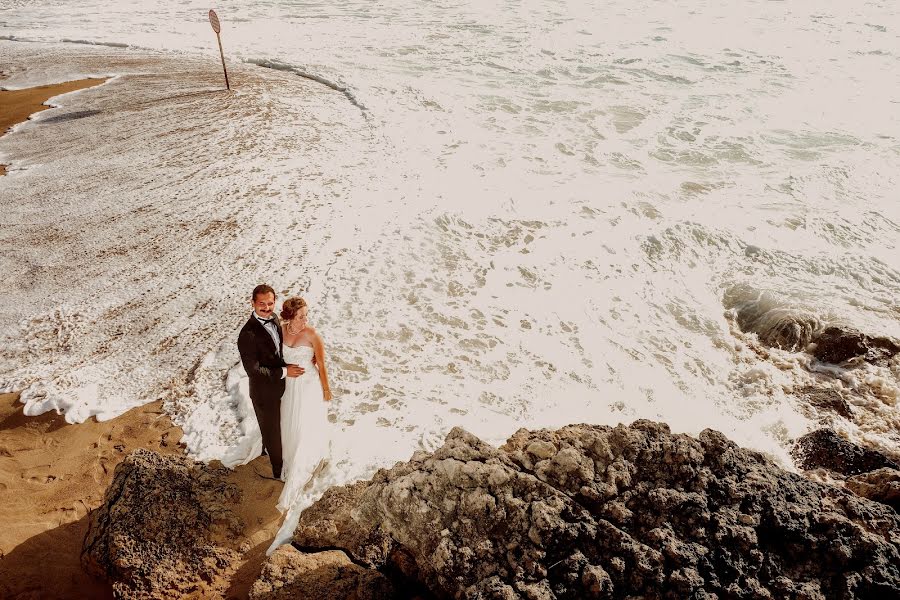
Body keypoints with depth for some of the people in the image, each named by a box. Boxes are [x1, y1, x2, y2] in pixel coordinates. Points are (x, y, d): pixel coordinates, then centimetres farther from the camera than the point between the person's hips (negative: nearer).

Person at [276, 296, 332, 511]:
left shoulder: (312, 335, -22)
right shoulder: (282, 330, -9)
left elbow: (321, 364, -12)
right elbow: (280, 356, 6)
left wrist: (326, 389, -5)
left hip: (309, 385, -5)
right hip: (289, 385, 5)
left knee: (306, 429, 2)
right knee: (290, 426, 20)